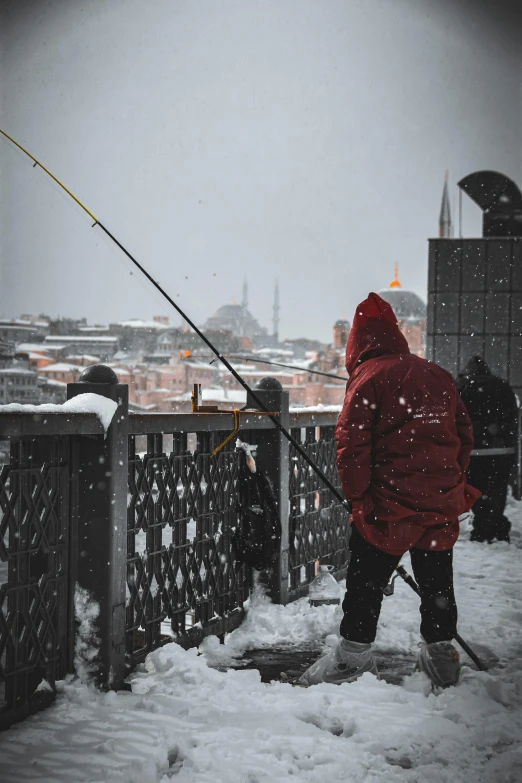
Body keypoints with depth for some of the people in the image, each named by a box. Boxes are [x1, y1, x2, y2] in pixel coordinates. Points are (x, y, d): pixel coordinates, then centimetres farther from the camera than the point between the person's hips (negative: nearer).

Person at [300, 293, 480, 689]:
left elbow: (353, 442, -13)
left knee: (366, 579, 5)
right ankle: (441, 653, 23)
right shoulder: (439, 375, 11)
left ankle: (354, 652, 10)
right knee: (437, 580, 16)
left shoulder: (368, 377, -7)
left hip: (389, 502, -5)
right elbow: (465, 435, 16)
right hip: (443, 502, 6)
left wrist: (356, 493, -4)